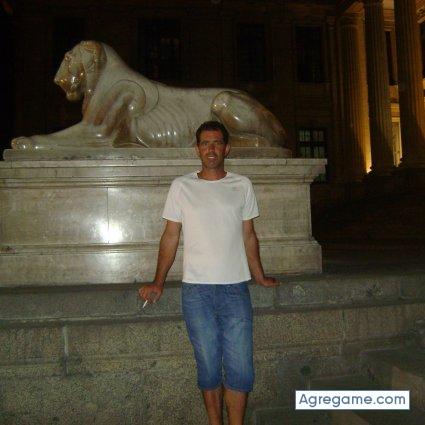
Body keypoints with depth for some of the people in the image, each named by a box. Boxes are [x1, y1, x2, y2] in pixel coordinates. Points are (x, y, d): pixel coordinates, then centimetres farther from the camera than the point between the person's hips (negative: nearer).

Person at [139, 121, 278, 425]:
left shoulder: (242, 185, 7)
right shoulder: (181, 186, 4)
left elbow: (249, 236, 13)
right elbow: (171, 236, 5)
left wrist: (260, 277, 15)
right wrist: (158, 283, -1)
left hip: (236, 288, 1)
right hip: (196, 289, -1)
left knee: (240, 370, 1)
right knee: (209, 369, 9)